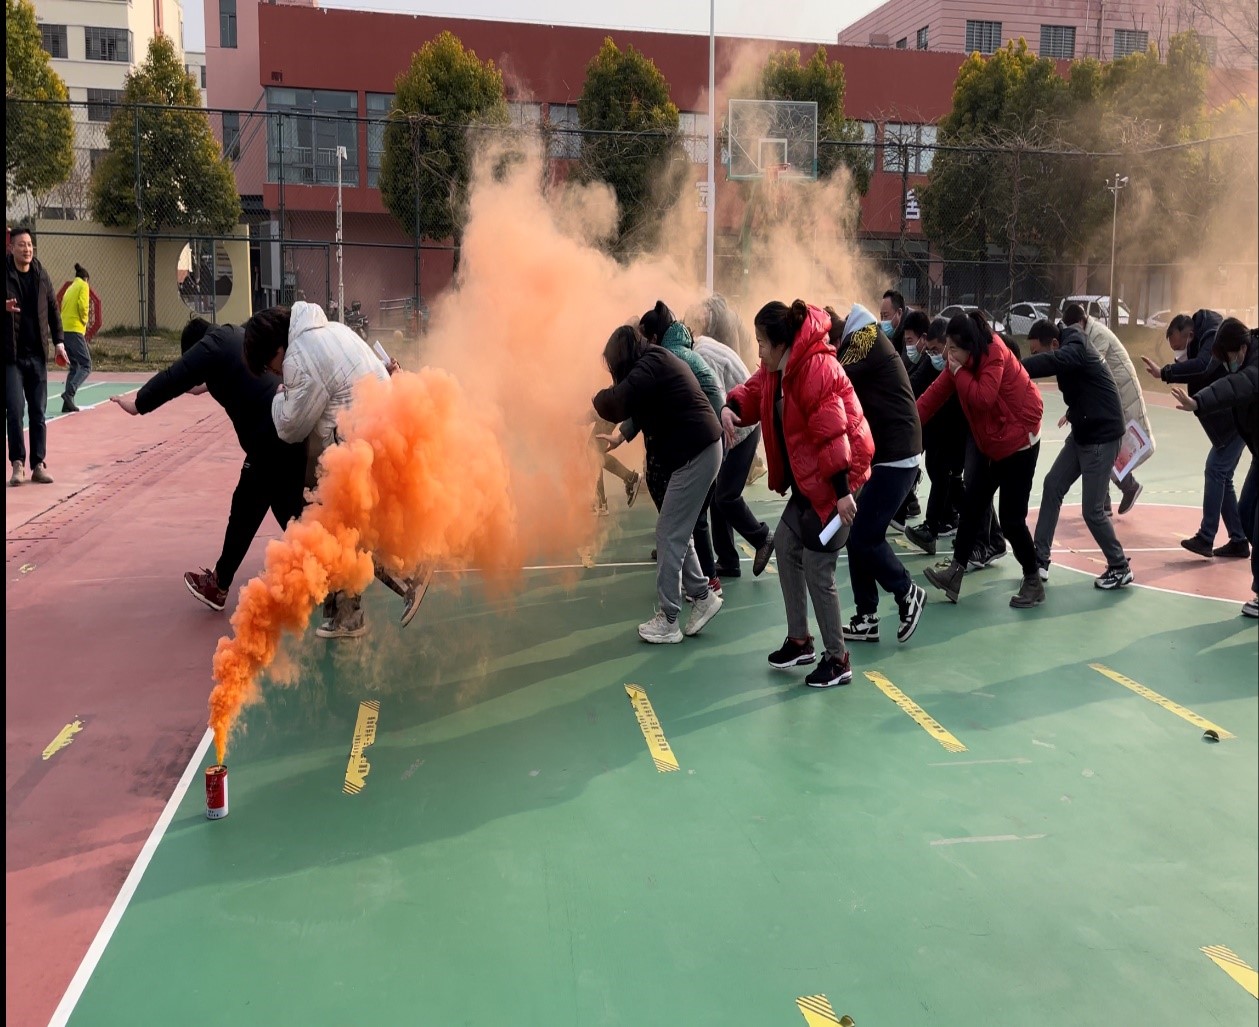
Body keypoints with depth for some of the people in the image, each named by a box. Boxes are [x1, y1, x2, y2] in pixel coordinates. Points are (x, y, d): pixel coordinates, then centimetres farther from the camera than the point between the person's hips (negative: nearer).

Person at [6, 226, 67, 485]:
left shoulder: (41, 275, 6)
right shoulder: (6, 274, -5)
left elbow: (53, 309, 13)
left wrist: (59, 342, 7)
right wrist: (5, 307, -28)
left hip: (37, 354, 3)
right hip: (11, 355, -3)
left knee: (38, 412, 5)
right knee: (16, 410, -8)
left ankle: (38, 465, 11)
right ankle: (17, 463, 4)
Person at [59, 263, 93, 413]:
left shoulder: (69, 288, 21)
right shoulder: (84, 286, 1)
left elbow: (63, 307, 14)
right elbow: (83, 305, -14)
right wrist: (85, 320, 1)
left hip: (64, 330, 7)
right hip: (75, 330, -7)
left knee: (74, 367, 13)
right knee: (86, 366, -7)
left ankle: (68, 403, 7)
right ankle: (69, 393, -26)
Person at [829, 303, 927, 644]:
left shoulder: (865, 337, -15)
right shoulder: (857, 339, 15)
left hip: (895, 455, -10)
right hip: (881, 452, 10)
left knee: (863, 536, -8)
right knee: (858, 535, 9)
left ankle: (908, 593, 13)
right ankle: (866, 619, 15)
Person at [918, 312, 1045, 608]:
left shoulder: (995, 355, -22)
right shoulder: (962, 363, 1)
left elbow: (983, 399, -34)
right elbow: (935, 394, -3)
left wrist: (959, 372, -23)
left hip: (1018, 443, -8)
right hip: (990, 445, 9)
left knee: (1011, 519, -5)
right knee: (971, 505, 6)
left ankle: (1033, 581, 12)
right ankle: (955, 572, 11)